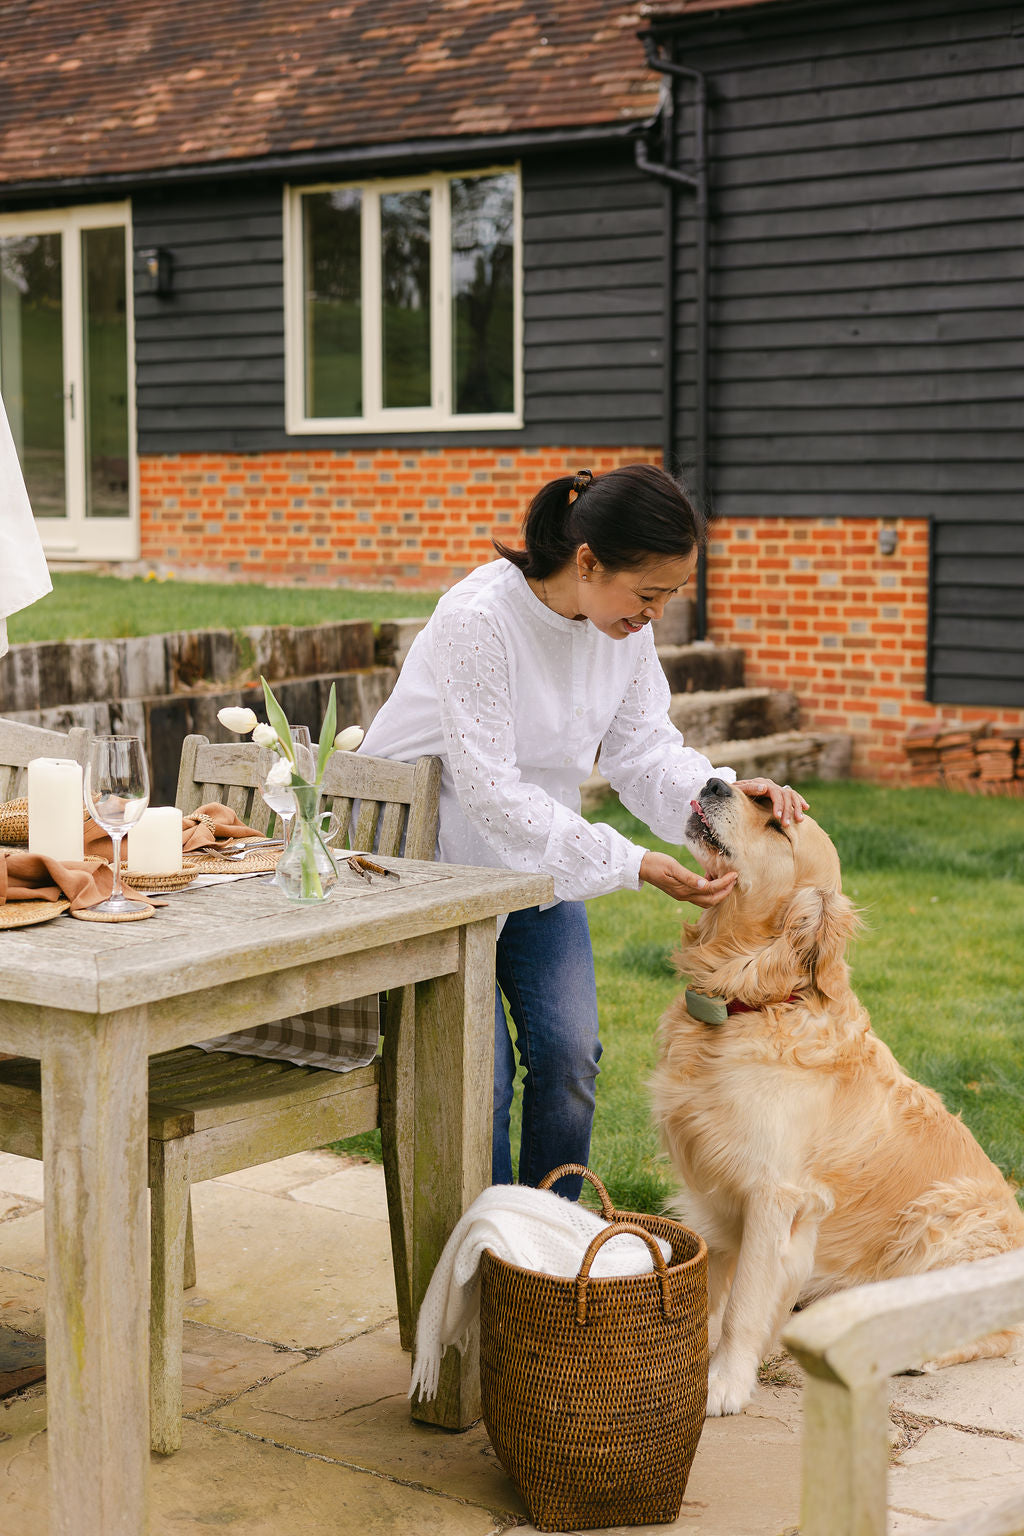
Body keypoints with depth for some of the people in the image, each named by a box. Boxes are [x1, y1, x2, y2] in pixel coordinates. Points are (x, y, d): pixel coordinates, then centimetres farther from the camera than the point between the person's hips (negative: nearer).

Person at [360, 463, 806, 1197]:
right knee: (480, 1070, -9)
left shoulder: (626, 623, -9)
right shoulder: (478, 618, -30)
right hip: (428, 847, -6)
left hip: (537, 850, 6)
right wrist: (634, 865, -34)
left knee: (569, 1054, 0)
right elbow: (490, 791, -31)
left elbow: (644, 747, -4)